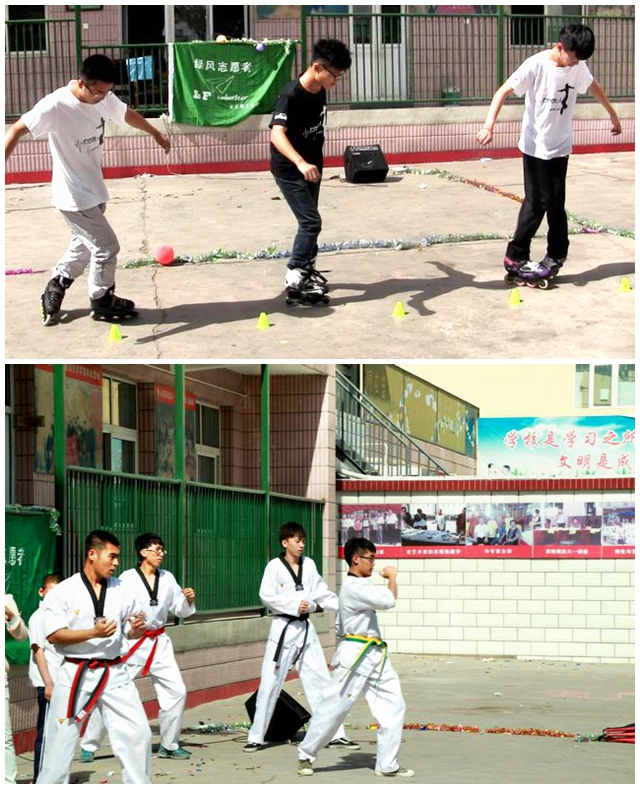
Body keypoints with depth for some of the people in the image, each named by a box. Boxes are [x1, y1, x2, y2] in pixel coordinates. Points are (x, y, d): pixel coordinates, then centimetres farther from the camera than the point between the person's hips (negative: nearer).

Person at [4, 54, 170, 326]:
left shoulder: (104, 99, -6)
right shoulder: (55, 105, -27)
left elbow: (127, 114, 16)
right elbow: (17, 130, -25)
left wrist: (155, 133, 32)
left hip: (94, 191, 8)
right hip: (74, 197, -8)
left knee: (85, 244, 21)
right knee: (106, 247, -1)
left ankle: (54, 289, 39)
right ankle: (101, 301, 20)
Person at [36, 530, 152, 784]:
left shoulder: (121, 591, 5)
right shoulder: (63, 592, -7)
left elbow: (130, 633, 12)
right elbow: (54, 635, -13)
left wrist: (138, 629, -11)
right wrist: (93, 632, -22)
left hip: (114, 674, 4)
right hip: (76, 674, -3)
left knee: (138, 734, 1)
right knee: (61, 740, 2)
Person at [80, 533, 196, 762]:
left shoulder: (167, 578, 3)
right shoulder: (127, 579, -11)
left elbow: (180, 610, 11)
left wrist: (189, 600, -8)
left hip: (159, 643, 5)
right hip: (131, 643, -5)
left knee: (176, 691, 3)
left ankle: (169, 745, 20)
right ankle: (89, 747, 8)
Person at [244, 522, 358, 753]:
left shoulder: (309, 565, 7)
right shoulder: (274, 566, -6)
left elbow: (322, 594, 7)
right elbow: (267, 596, -14)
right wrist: (295, 605, -19)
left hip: (305, 628, 5)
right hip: (283, 629, -4)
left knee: (320, 681, 6)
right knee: (270, 684, -4)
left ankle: (335, 735, 12)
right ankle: (256, 737, 6)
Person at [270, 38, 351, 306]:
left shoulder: (319, 91, -4)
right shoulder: (291, 95, -28)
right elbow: (277, 133, -42)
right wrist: (300, 163, -56)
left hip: (311, 167, 8)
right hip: (289, 170, -8)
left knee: (309, 221, 19)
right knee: (311, 222, -14)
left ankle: (307, 269, 36)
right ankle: (294, 282, -13)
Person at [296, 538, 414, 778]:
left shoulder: (358, 586, 16)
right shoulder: (353, 587, -16)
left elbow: (340, 625, 23)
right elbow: (389, 600, -26)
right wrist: (392, 576, -8)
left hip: (374, 658, 10)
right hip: (355, 656, -9)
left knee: (392, 707, 3)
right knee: (334, 707, -2)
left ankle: (387, 764, 8)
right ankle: (306, 755, 14)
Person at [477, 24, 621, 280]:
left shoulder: (578, 67, -1)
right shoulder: (536, 65, -18)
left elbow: (593, 87, 20)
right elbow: (502, 92, -20)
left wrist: (613, 114, 30)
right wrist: (488, 126, -32)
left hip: (560, 147, 5)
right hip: (535, 147, -5)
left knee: (556, 204, 7)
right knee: (536, 203, -4)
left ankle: (556, 255, 18)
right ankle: (515, 257, 5)